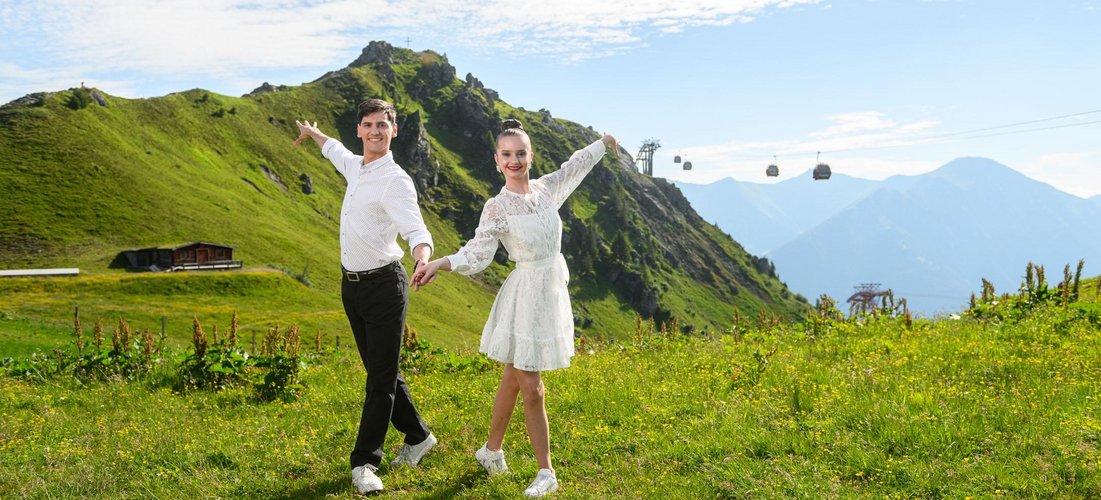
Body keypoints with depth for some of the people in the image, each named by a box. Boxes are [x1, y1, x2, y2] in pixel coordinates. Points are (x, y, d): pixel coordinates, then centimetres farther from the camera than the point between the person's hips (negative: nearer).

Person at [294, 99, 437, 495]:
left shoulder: (396, 181, -16)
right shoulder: (356, 166, 8)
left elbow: (416, 230, -29)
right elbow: (337, 151, 34)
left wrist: (422, 259, -51)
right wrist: (312, 132, 52)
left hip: (384, 285, -8)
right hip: (352, 284, 8)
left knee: (381, 377, -2)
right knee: (380, 371, 15)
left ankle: (365, 462, 7)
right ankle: (417, 436, 31)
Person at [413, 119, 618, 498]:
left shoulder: (547, 188, 5)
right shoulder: (497, 208, -10)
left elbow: (575, 165, 21)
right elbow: (476, 253, -16)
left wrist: (604, 142, 36)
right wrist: (438, 264, -32)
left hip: (553, 292, 5)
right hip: (525, 297, -5)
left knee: (514, 380, 15)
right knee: (531, 389, 0)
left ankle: (492, 450, 32)